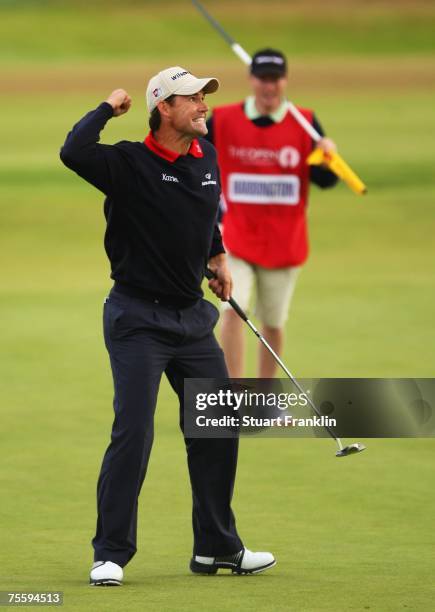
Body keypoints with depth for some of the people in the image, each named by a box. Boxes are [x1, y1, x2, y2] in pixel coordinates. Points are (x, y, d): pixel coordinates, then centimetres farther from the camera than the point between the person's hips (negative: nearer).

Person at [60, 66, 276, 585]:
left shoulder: (207, 157, 5)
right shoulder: (129, 164, -14)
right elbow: (74, 153, -34)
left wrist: (218, 255, 27)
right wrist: (109, 108, -20)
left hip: (193, 316, 7)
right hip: (138, 318, -7)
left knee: (217, 428, 9)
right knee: (133, 432, -11)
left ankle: (217, 547, 21)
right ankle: (111, 553, -1)